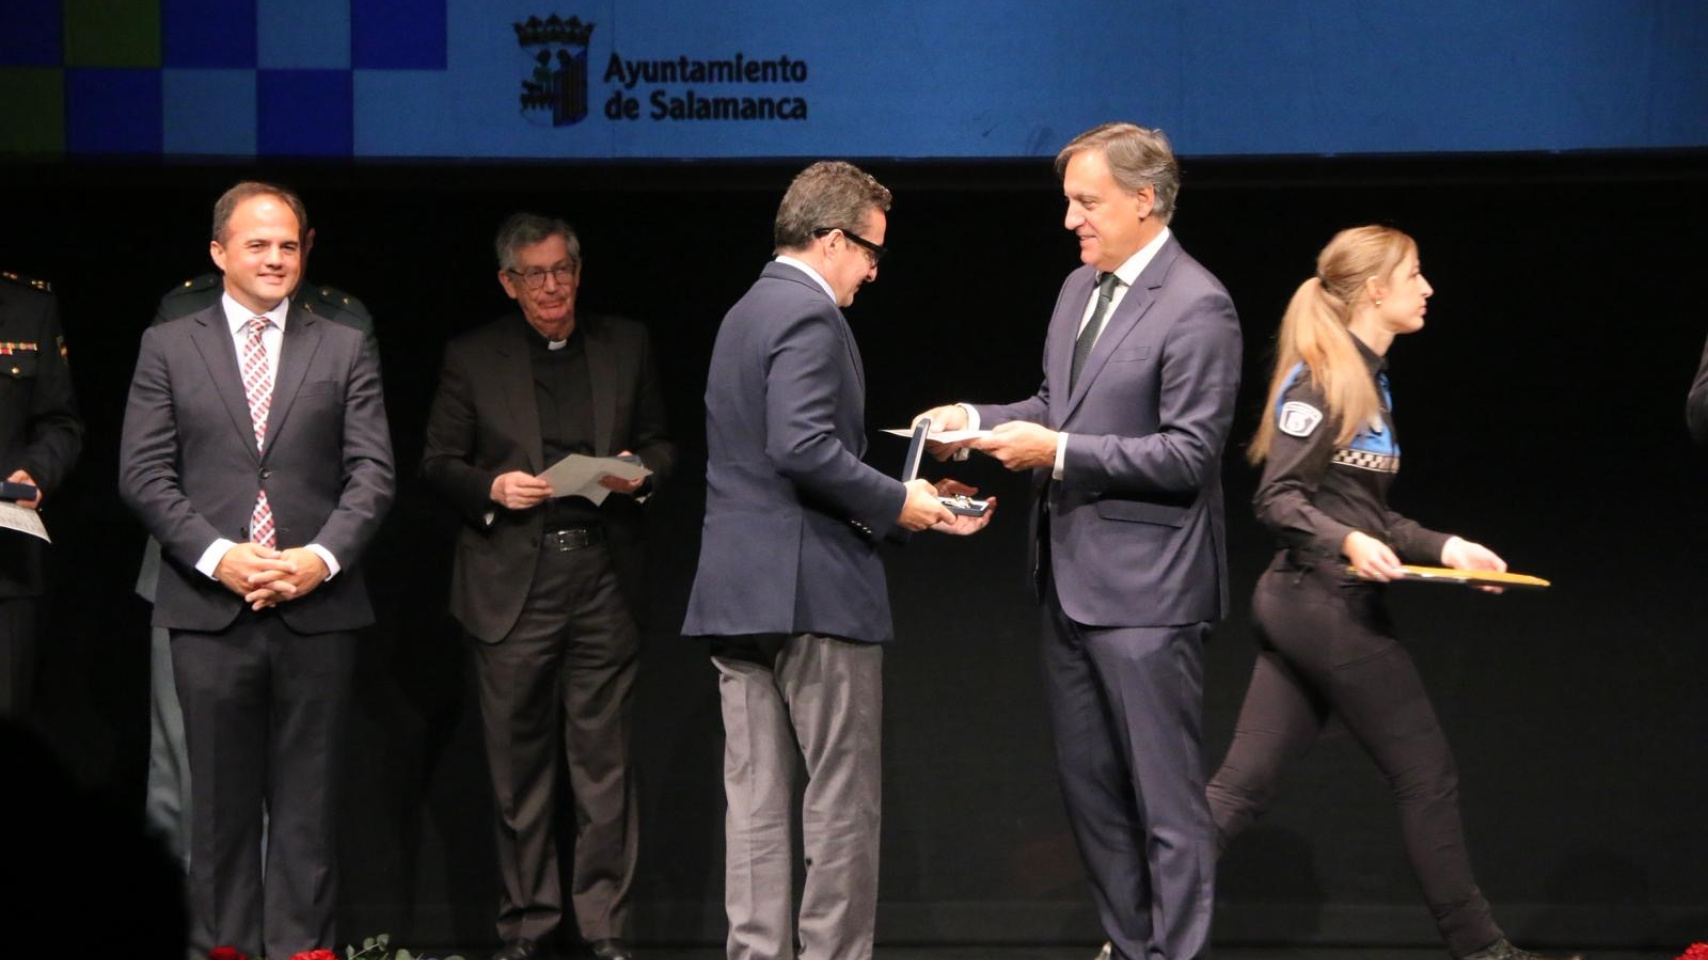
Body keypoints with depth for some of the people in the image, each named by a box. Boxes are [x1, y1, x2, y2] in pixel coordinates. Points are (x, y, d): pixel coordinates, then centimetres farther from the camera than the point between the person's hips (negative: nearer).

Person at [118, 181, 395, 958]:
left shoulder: (345, 351, 11)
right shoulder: (168, 348, 8)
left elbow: (372, 472, 4)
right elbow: (144, 474, 1)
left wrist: (322, 557, -12)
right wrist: (217, 556, -11)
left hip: (317, 609, 0)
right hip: (209, 608, 0)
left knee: (306, 800, 1)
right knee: (221, 799, 3)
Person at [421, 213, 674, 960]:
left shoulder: (627, 347, 11)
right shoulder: (473, 358, 6)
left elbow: (661, 445, 16)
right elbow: (438, 463, 6)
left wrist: (641, 473, -6)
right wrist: (491, 489, -12)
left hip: (602, 575, 1)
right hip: (513, 582, 0)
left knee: (604, 760, -1)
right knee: (519, 765, 3)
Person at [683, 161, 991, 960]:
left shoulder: (746, 314, 18)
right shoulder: (808, 316, -12)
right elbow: (803, 446, -24)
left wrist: (888, 501, 18)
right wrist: (895, 504, -14)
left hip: (735, 592, 9)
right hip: (811, 591, -9)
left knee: (756, 799, 7)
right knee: (841, 802, -2)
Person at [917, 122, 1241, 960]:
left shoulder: (1195, 308, -14)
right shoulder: (1079, 289, 12)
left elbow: (1190, 453, -18)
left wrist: (1057, 452, -21)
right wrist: (979, 418, 4)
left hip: (1144, 588, -9)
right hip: (1072, 579, 9)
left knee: (1164, 796, -4)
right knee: (1089, 789, 14)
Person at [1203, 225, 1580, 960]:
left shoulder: (1367, 378, 16)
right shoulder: (1323, 378, -13)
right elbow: (1278, 497, -18)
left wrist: (1444, 548, 12)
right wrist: (1346, 541, -32)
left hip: (1300, 606, 9)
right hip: (1330, 606, -9)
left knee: (1243, 784, 5)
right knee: (1428, 779, 2)